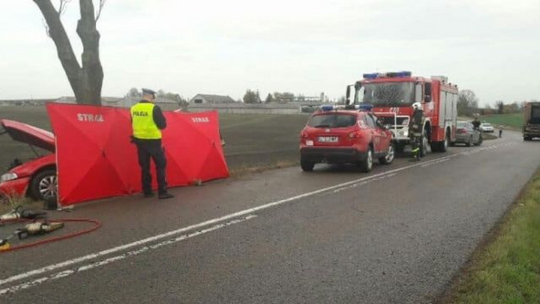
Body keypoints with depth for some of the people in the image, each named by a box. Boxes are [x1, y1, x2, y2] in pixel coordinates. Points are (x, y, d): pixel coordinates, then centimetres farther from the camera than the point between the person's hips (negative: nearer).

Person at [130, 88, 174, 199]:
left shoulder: (133, 109, 5)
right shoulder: (154, 108, -13)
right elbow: (163, 125, -11)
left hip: (139, 141, 6)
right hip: (153, 141, -6)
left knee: (144, 166, 13)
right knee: (161, 165, 3)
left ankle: (147, 191, 17)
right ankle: (162, 192, -1)